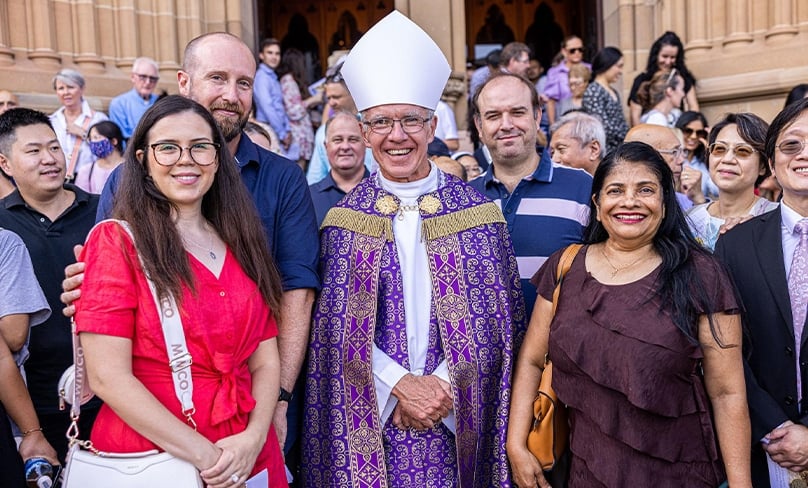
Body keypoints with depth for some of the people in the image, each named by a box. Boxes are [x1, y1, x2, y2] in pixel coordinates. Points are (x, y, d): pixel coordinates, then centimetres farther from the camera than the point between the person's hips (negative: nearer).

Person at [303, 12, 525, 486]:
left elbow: (494, 318, -3)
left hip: (457, 420, 0)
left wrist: (442, 386, -13)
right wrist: (401, 385, -15)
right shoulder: (344, 218, 0)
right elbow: (337, 324, -4)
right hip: (372, 421, 0)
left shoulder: (478, 212, -1)